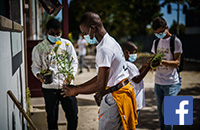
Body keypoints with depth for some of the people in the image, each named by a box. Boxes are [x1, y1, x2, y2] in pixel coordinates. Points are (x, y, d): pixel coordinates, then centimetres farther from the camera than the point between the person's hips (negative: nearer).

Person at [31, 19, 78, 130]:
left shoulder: (67, 44, 4)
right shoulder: (39, 48, 1)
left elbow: (74, 62, 7)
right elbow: (35, 66, 5)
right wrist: (39, 75, -17)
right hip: (49, 88, -1)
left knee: (73, 116, 5)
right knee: (52, 118, 9)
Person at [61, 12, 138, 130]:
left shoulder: (104, 49, -22)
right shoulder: (111, 41, 11)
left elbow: (101, 85, -24)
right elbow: (102, 76, 15)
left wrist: (76, 91, -11)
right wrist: (79, 87, 11)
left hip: (115, 97, -10)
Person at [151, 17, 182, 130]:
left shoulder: (175, 41, -8)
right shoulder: (156, 42, 11)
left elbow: (177, 63, -13)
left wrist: (163, 61, -30)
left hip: (171, 83, -6)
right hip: (158, 82, 6)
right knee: (161, 112, 12)